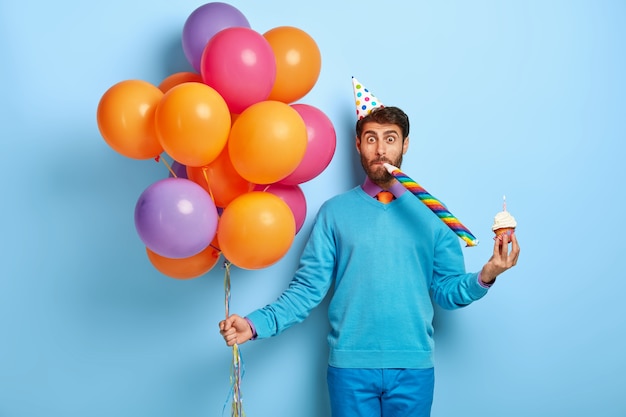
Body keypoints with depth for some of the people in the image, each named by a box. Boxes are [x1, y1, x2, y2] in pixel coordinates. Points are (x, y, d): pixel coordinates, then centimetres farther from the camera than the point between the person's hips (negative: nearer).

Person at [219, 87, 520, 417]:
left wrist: (484, 278, -14)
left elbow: (446, 291, 4)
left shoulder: (430, 214, 4)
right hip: (350, 365, -1)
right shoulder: (334, 212, 1)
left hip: (413, 367, 1)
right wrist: (256, 324, -14)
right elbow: (307, 288, -2)